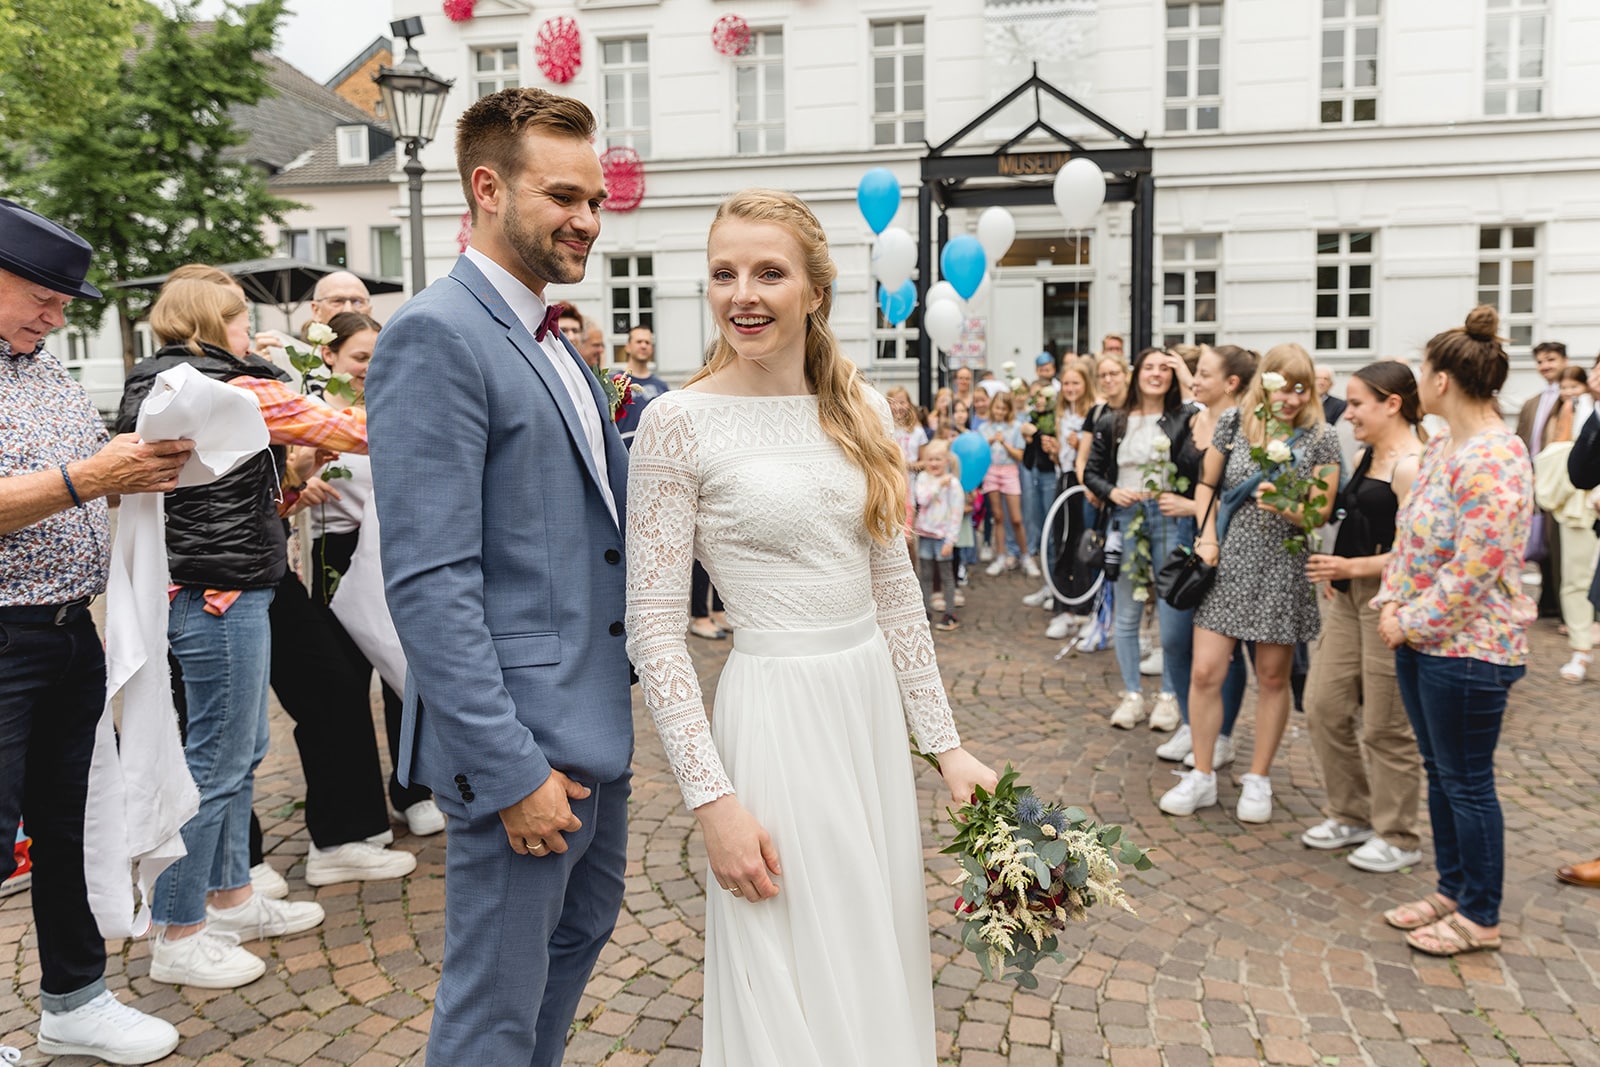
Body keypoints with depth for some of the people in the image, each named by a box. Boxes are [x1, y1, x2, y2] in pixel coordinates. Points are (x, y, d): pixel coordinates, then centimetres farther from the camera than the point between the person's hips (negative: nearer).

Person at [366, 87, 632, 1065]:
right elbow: (428, 582, -21)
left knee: (586, 926, 25)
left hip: (596, 726, 10)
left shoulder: (554, 345, 14)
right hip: (521, 742, -9)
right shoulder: (437, 337, -16)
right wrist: (511, 771, -21)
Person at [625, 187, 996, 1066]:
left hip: (873, 702, 5)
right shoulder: (680, 422, -11)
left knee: (879, 952, 19)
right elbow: (653, 627, -11)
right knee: (795, 993, 8)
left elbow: (894, 587, 9)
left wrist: (943, 743, 8)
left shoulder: (858, 408, 4)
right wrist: (712, 798, -15)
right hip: (774, 707, -5)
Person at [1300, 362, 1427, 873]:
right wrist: (1334, 571, 10)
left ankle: (1398, 838, 19)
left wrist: (1351, 567, -21)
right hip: (1350, 596, 9)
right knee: (1323, 705, 11)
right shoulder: (1366, 456, 13)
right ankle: (1351, 815, 28)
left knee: (1384, 725, 2)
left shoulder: (1413, 465, -16)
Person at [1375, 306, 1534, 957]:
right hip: (1421, 637, 9)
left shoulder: (1493, 460, -21)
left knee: (1466, 780, 3)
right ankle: (1452, 889, 33)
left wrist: (1413, 623, -15)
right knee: (1439, 771, 18)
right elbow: (1409, 534, 14)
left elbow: (1471, 569, -24)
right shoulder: (1442, 446, 9)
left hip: (1468, 646, -9)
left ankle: (1480, 916, 19)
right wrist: (1393, 604, 2)